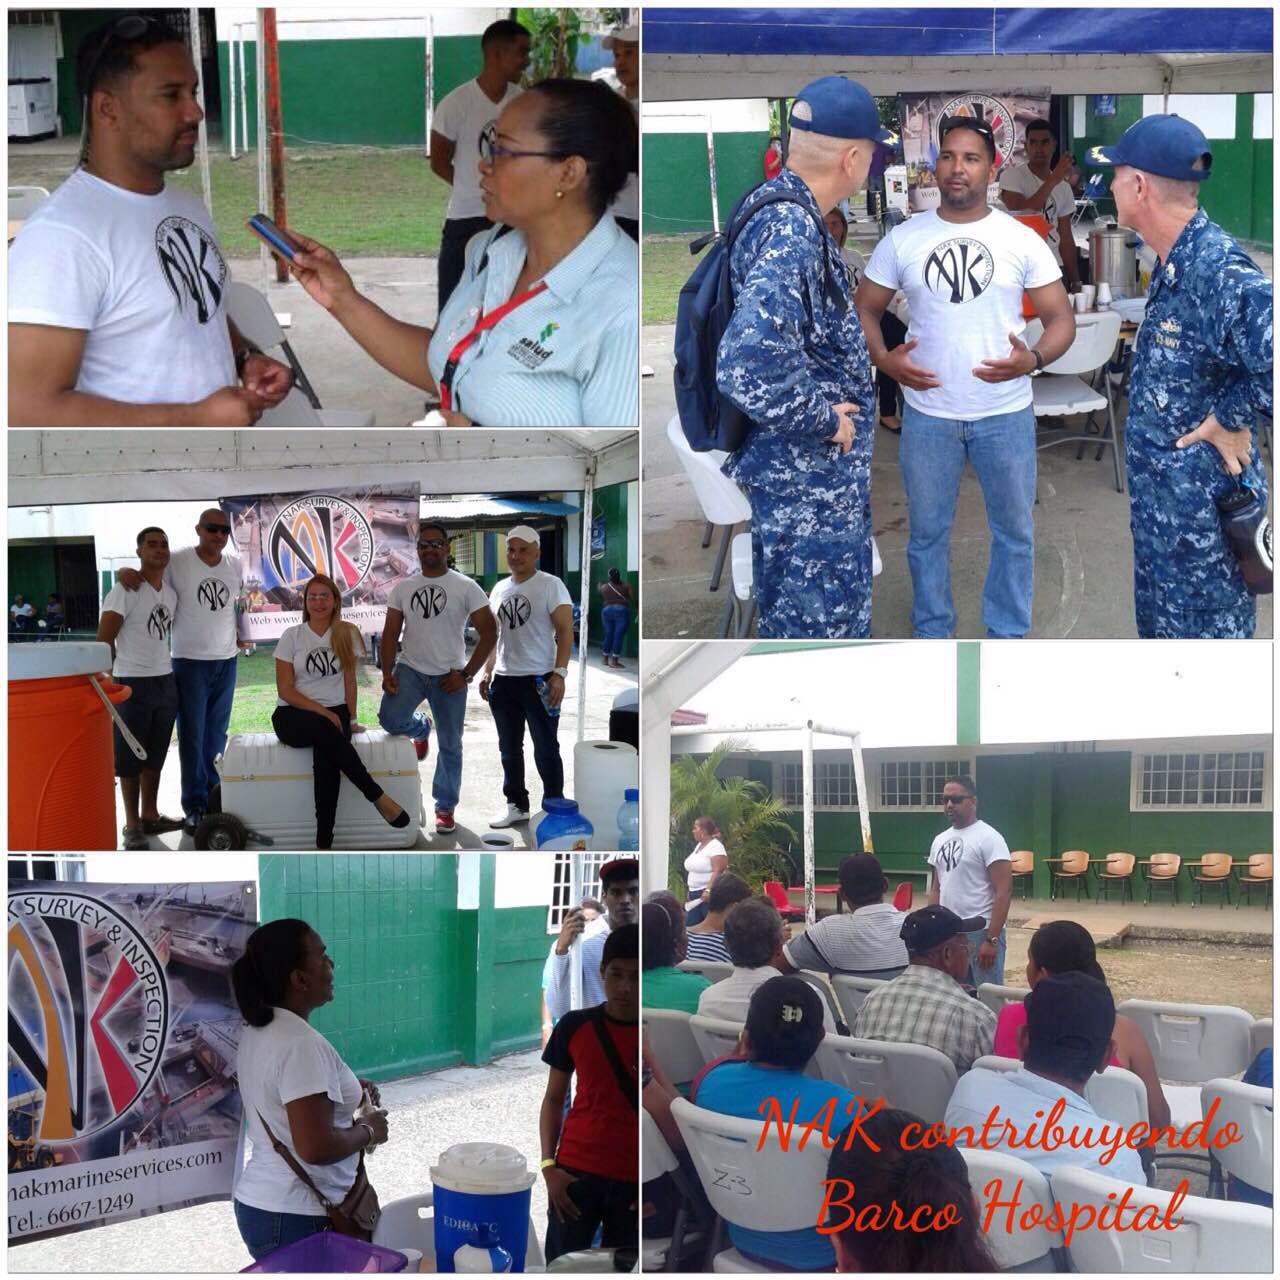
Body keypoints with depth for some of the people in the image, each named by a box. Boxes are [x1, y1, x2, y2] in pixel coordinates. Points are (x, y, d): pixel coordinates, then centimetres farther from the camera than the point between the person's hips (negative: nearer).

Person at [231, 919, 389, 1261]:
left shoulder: (257, 1031, 7)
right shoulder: (302, 1044, -22)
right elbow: (316, 1148, -26)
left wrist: (343, 1088, 13)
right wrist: (368, 1130, -9)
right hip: (298, 1220, -9)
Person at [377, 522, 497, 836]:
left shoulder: (466, 587, -7)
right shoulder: (403, 587, 3)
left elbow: (489, 633, -8)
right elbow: (391, 633, 5)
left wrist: (466, 674, -12)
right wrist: (387, 672, -8)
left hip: (448, 676, -2)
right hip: (410, 669, 2)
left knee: (450, 746, 4)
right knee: (390, 720, -20)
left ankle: (445, 807, 19)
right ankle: (421, 730, 17)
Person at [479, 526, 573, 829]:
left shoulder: (551, 586, -7)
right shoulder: (499, 589, 13)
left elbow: (565, 631, -11)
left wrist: (559, 674, -20)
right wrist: (487, 672, 13)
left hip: (539, 680, -7)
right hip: (504, 680, 7)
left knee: (546, 749, -1)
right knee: (509, 748, 14)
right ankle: (516, 806, 25)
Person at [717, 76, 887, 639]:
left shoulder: (770, 204, 5)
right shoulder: (792, 235, -27)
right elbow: (747, 368, -37)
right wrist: (825, 418, -21)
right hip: (811, 488, -10)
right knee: (819, 631, 3)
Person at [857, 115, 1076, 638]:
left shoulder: (1022, 240, -4)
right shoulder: (903, 239, -2)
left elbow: (1061, 317, -2)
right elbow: (865, 309, 6)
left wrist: (1032, 360, -23)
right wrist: (883, 359, -14)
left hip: (1006, 413, 0)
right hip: (927, 413, 1)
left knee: (1013, 531, 11)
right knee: (927, 532, 12)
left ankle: (1007, 635, 27)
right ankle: (932, 633, 29)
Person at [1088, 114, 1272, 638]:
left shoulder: (1219, 273, -26)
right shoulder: (1173, 266, 5)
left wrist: (1231, 417, -25)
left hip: (1202, 517, -10)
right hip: (1158, 502, 10)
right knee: (1158, 629, 22)